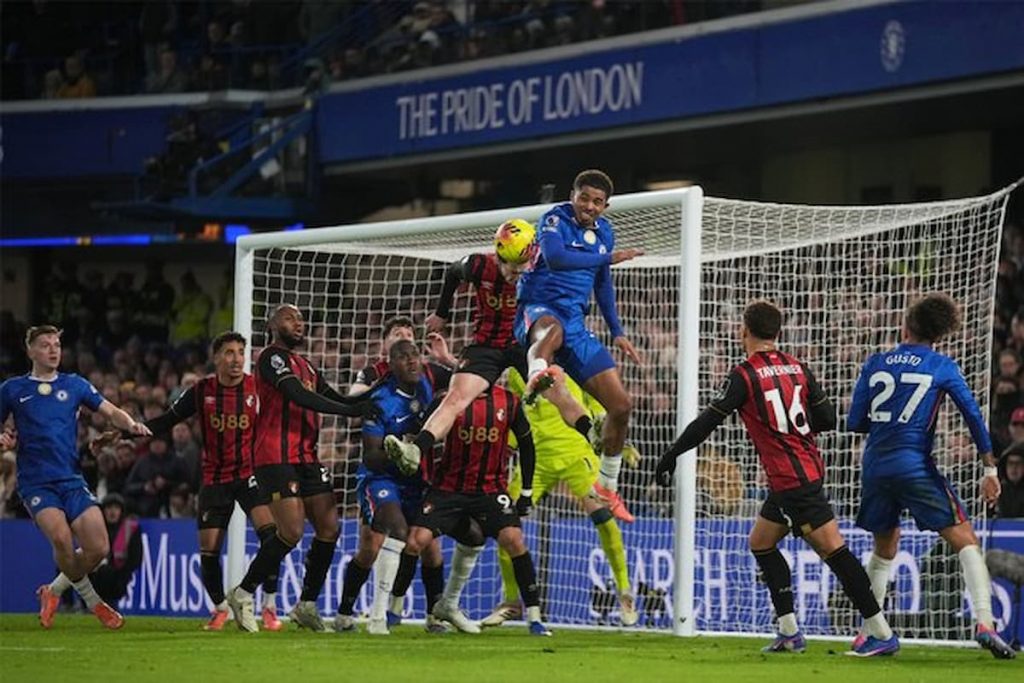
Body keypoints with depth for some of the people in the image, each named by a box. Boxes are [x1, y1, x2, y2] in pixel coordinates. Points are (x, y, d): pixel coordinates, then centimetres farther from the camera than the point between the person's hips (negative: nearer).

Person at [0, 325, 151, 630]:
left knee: (98, 548, -9)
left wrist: (130, 424, -11)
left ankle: (54, 590, 19)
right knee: (61, 536, -28)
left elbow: (111, 412, 10)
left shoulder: (74, 385, 12)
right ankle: (92, 600, -5)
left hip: (72, 479, 3)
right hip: (36, 482, -3)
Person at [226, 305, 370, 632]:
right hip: (276, 456, -9)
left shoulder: (305, 365, 21)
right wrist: (351, 410, -22)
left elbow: (334, 399, 20)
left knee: (329, 529, 1)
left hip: (306, 457, 9)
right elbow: (299, 396, -20)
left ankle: (307, 605, 10)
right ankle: (242, 594, -1)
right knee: (292, 532, -16)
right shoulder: (272, 357, -7)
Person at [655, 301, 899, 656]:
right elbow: (827, 419, 10)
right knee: (761, 542, 19)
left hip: (791, 479, -8)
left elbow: (708, 421, -10)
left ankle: (881, 633, -14)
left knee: (832, 548, -10)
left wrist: (671, 456, 1)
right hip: (809, 468, 8)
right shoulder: (797, 368, 9)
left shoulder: (744, 375, -10)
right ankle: (789, 632, 17)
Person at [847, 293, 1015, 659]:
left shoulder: (875, 363, 9)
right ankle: (984, 622, -20)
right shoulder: (941, 367, 2)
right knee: (965, 540, -3)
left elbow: (855, 422, 8)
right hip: (915, 465, -4)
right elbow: (973, 415, -1)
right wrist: (990, 468, 2)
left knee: (884, 547, 23)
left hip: (874, 466, 4)